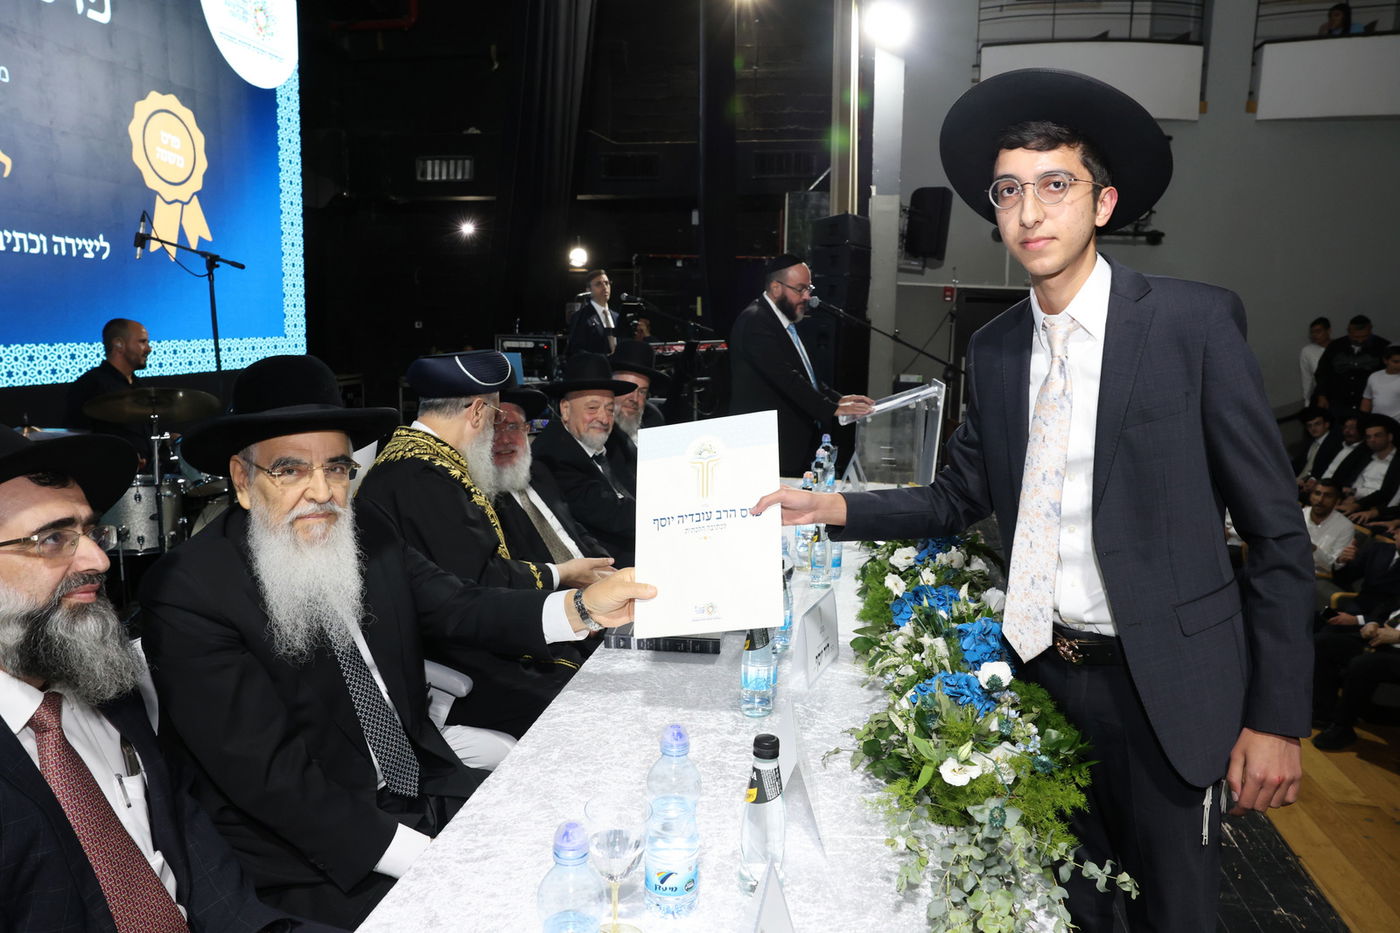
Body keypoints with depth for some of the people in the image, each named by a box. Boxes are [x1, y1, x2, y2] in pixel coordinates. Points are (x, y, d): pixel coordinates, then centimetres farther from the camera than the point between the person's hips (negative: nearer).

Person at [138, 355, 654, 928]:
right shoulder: (188, 593, -16)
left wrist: (583, 607, -18)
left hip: (425, 790, 6)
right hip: (311, 860, -6)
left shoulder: (367, 532, 3)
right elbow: (272, 776, -20)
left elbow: (461, 610, -1)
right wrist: (425, 859, -23)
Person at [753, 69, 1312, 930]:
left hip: (1162, 684, -4)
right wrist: (838, 508, -6)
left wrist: (1276, 717, -11)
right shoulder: (994, 349, 3)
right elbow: (963, 498, 9)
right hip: (1041, 668, 4)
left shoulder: (1195, 322, -11)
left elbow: (1278, 532, -9)